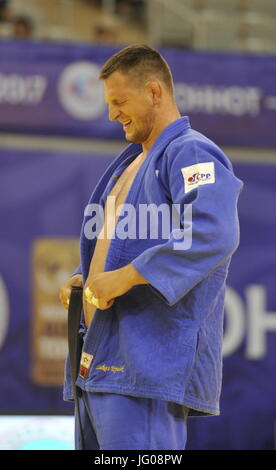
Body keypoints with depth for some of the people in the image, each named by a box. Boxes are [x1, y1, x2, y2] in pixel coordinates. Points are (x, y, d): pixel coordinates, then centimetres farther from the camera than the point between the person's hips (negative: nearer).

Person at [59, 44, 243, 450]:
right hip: (101, 359, 10)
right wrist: (82, 279, 13)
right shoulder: (130, 164, 26)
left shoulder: (192, 154, -7)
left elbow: (214, 235, -24)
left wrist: (126, 277, -24)